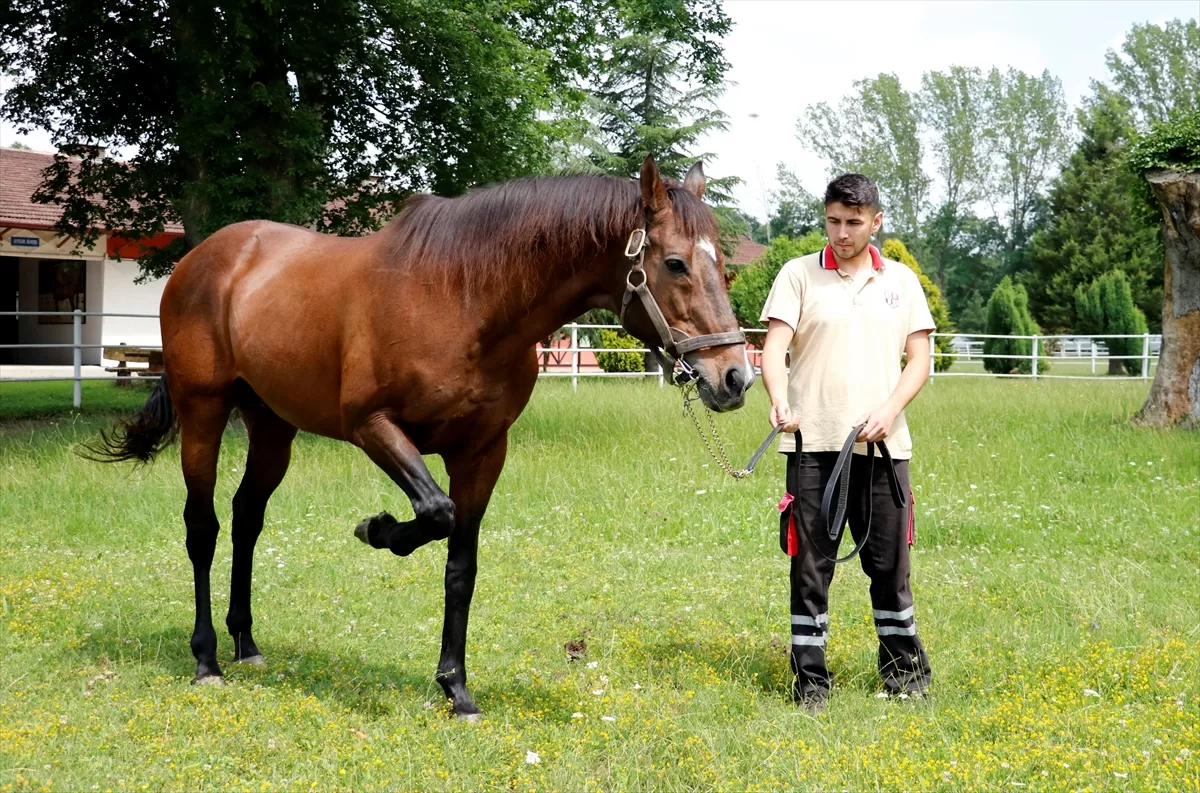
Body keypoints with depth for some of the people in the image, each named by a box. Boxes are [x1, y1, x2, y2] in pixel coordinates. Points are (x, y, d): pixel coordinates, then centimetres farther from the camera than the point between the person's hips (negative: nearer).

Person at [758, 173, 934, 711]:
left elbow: (919, 359, 8)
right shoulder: (798, 275, 3)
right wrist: (779, 400, -27)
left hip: (882, 444, 2)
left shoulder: (902, 281, 10)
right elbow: (774, 346, -7)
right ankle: (810, 677, 11)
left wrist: (888, 412, -9)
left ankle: (903, 664, 25)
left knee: (889, 560, 9)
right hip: (813, 443, -2)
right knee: (811, 563, 2)